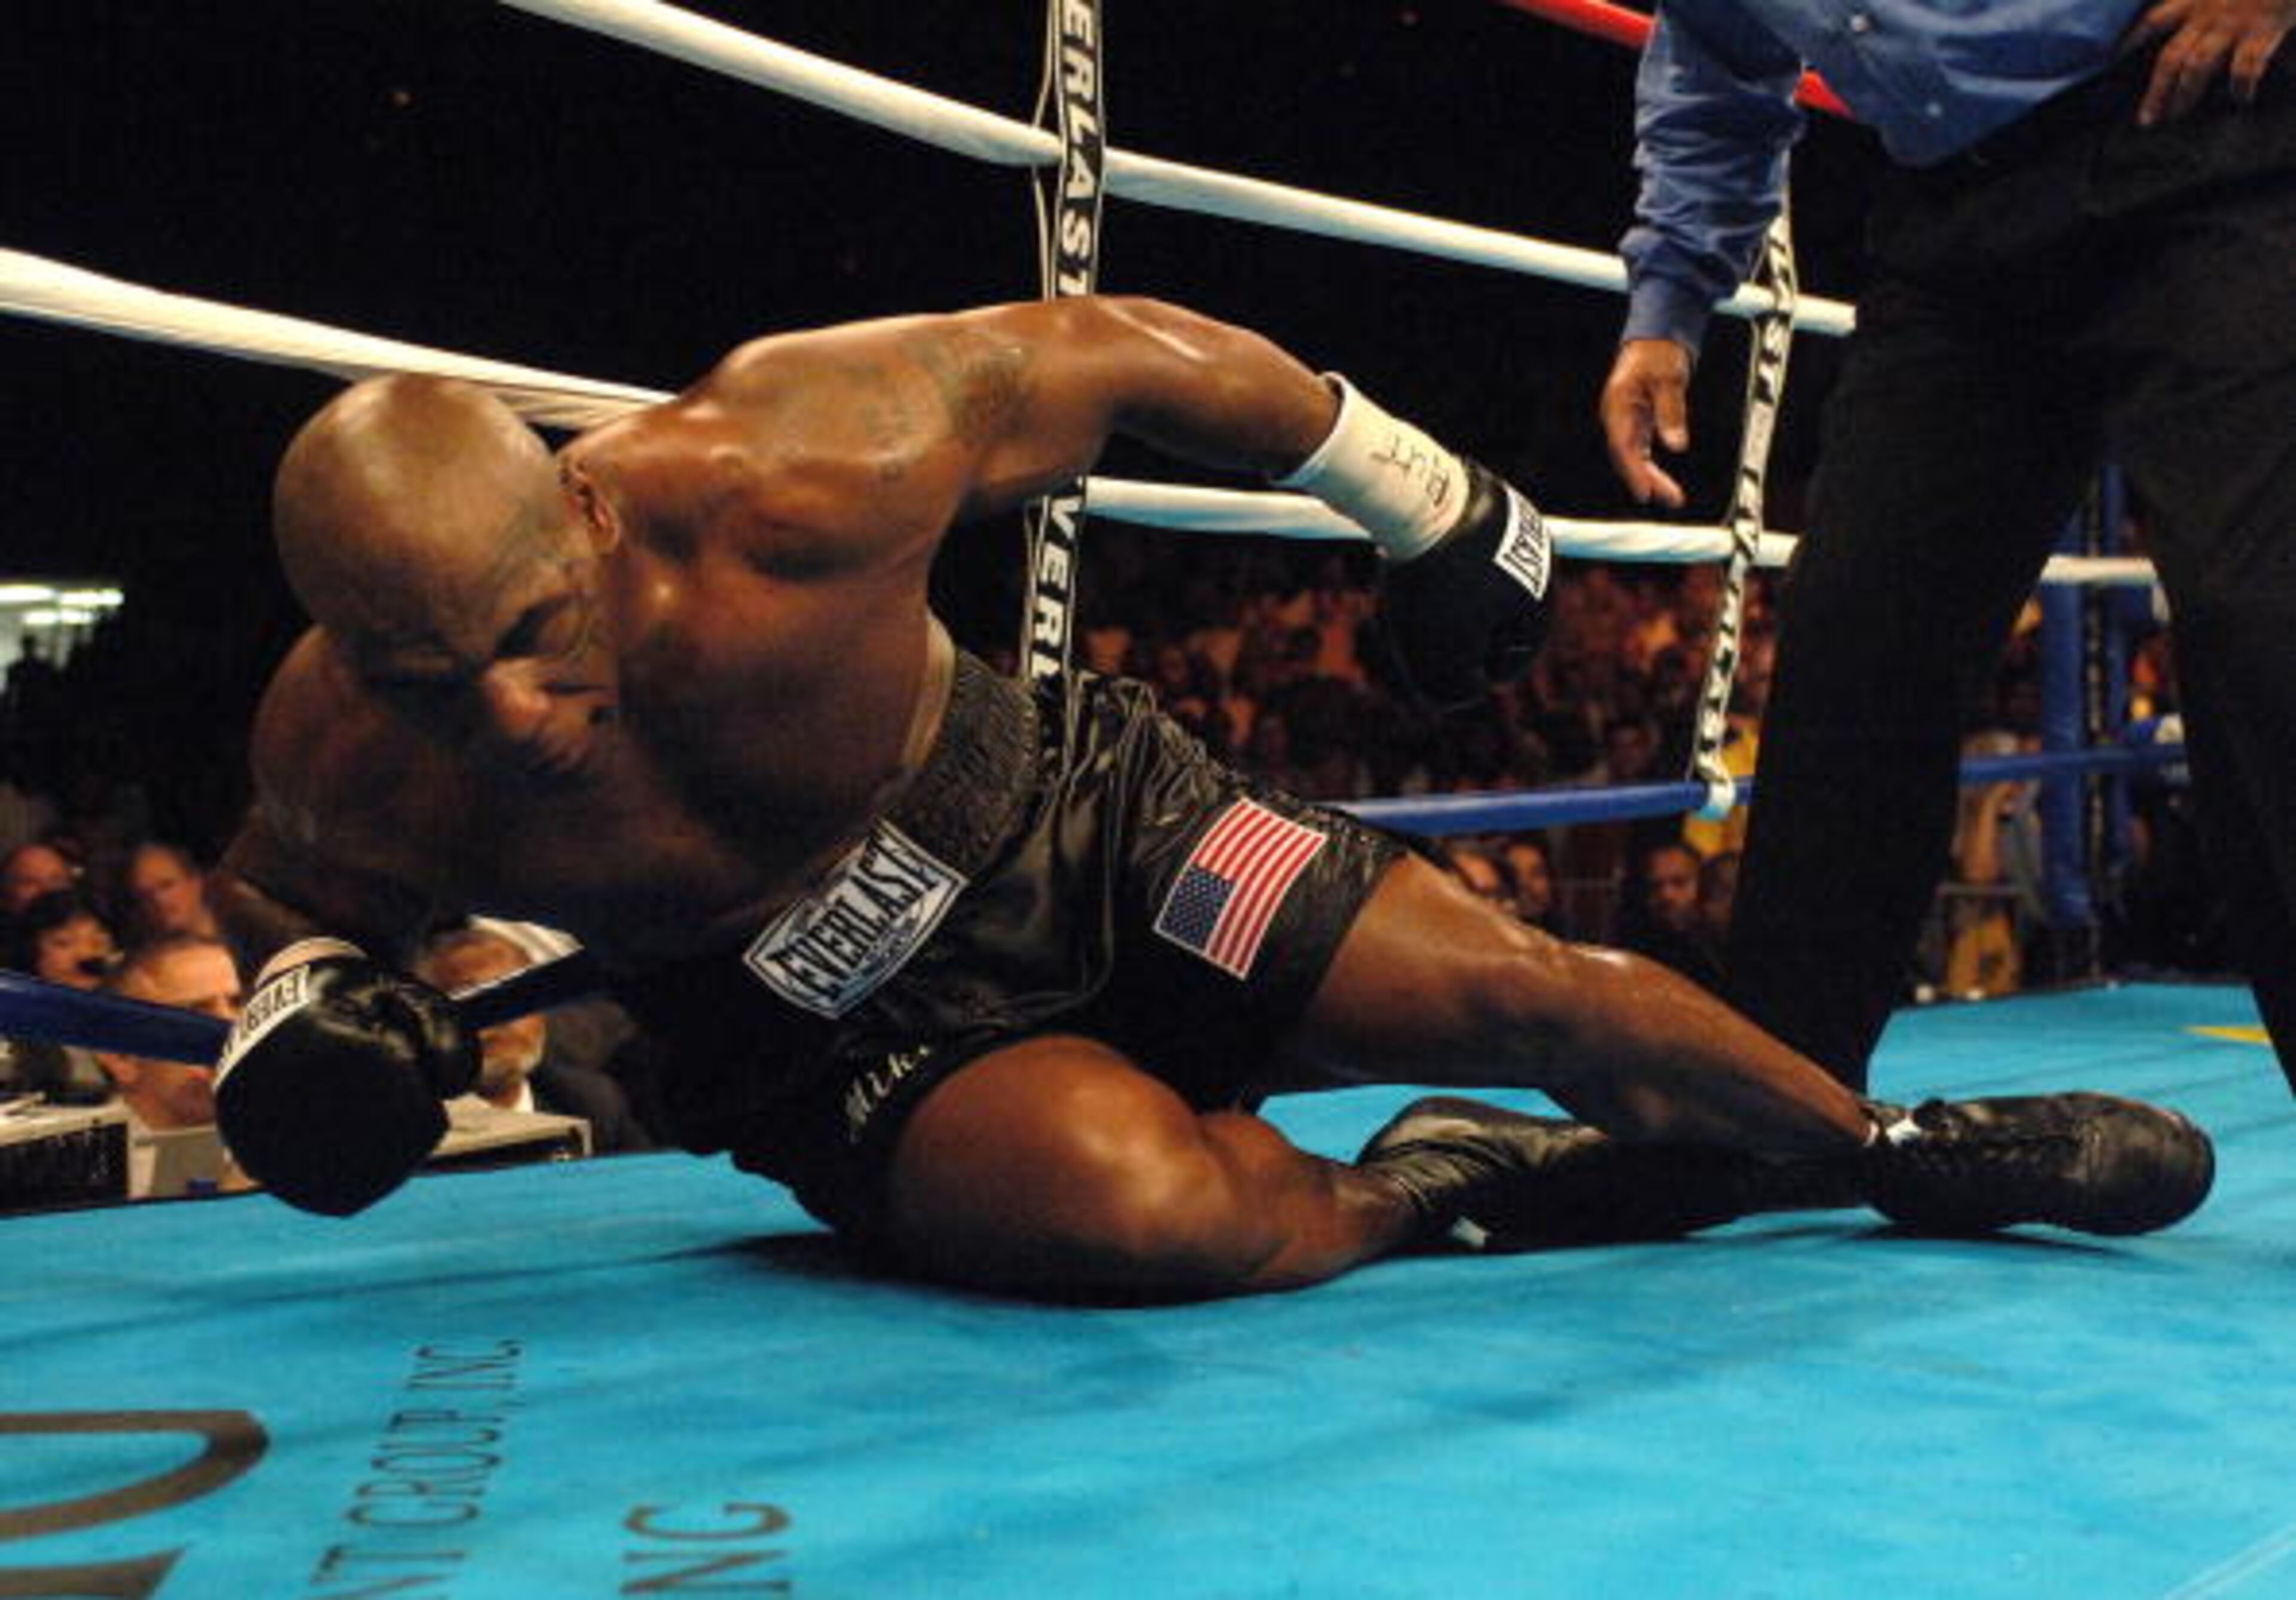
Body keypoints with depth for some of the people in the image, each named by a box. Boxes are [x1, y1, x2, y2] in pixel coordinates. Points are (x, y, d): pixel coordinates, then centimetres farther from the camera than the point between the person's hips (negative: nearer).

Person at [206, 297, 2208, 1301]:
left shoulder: (799, 464, -31)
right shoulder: (348, 766, -20)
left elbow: (1116, 349, -14)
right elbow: (284, 886, 7)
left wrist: (1425, 500, -2)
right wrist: (305, 1002, -17)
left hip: (1067, 823, 0)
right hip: (823, 1024, 1)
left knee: (1514, 987, -9)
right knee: (1141, 1204, -31)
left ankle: (1895, 1144, 22)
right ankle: (1430, 1186, 5)